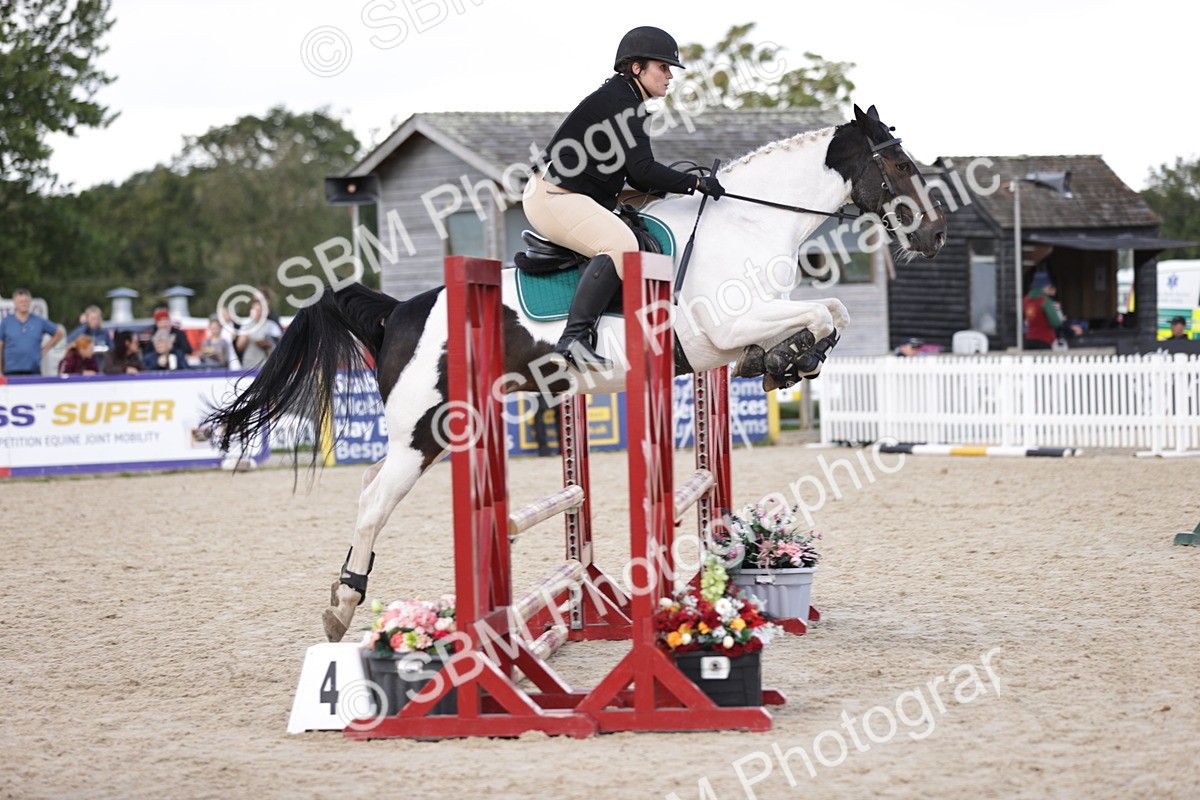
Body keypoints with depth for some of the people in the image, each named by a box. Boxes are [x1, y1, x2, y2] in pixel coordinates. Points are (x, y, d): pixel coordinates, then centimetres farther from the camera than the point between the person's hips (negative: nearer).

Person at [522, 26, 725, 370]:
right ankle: (574, 338, -37)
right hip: (554, 197, -11)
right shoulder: (619, 102, -15)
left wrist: (684, 184, 6)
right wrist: (696, 183, -16)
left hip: (575, 199, 11)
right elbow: (642, 170, -22)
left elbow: (637, 178, 19)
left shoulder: (626, 101, 17)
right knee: (620, 244, -31)